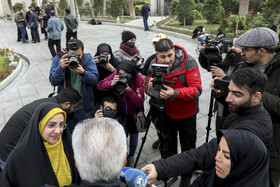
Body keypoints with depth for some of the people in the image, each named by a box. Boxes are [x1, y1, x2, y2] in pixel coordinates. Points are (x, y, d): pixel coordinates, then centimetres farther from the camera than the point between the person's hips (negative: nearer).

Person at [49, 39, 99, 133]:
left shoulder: (88, 58, -8)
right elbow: (53, 82, -9)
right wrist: (61, 68, -25)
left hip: (83, 106, -1)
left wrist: (83, 73, -34)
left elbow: (95, 79, -15)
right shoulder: (59, 59, -4)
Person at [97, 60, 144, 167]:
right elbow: (100, 86, -19)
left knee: (133, 134, 12)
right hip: (121, 111, 1)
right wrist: (112, 83, -37)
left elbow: (140, 102, -27)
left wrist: (129, 90, -41)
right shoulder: (117, 74, -18)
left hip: (134, 112, -1)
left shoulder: (138, 78, -24)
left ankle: (131, 157, 39)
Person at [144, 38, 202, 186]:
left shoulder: (189, 63, -22)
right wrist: (150, 87, -30)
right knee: (167, 146, 23)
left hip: (186, 113, -3)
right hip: (164, 112, 3)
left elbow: (196, 89, -26)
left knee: (188, 147, 16)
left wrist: (175, 93, -41)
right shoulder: (154, 64, -9)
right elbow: (148, 87, -4)